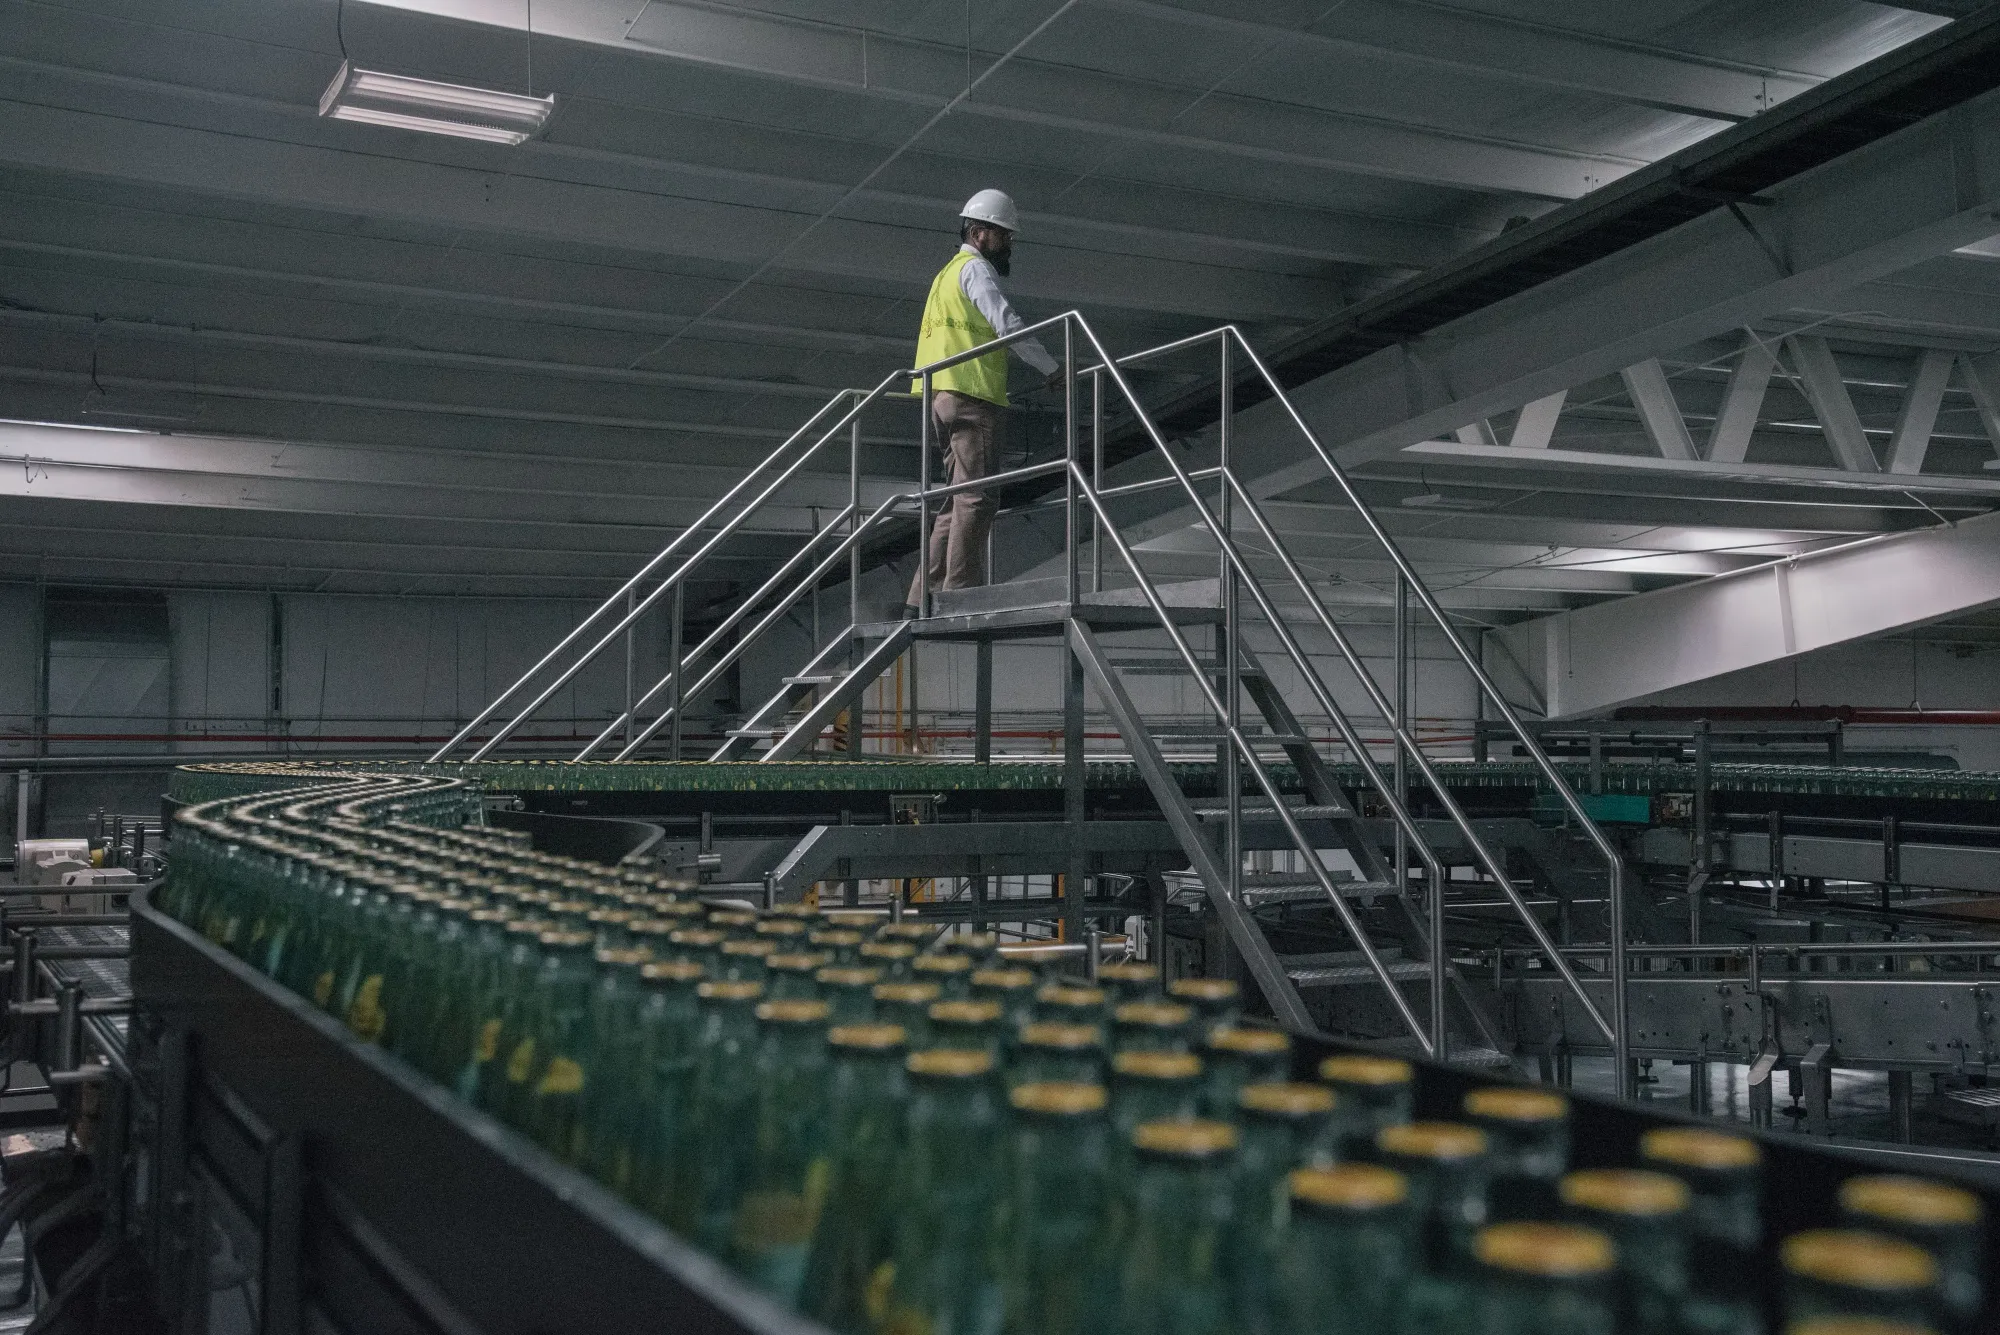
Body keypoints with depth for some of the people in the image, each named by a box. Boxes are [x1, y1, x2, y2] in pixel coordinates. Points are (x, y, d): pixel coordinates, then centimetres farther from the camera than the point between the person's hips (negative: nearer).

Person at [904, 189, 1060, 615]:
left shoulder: (949, 273, 29)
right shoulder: (974, 268, -2)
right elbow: (1007, 324, -12)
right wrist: (1051, 369, -5)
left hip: (944, 397, 10)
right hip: (968, 394, -10)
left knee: (959, 499, 8)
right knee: (975, 498, -13)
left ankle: (924, 597, 4)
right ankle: (960, 593, -18)